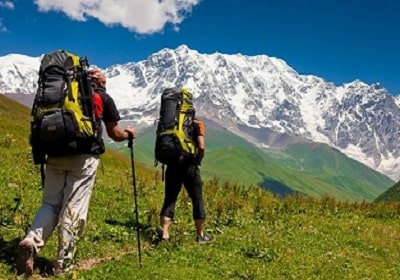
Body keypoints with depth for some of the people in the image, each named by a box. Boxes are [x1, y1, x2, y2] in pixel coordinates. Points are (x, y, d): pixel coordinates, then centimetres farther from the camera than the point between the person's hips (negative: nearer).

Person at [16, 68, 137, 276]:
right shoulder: (104, 98, 11)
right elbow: (114, 134, 15)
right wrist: (129, 134, 34)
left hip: (56, 154, 4)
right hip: (84, 157, -3)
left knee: (50, 203, 11)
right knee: (73, 209, 0)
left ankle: (31, 242, -14)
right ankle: (63, 264, 3)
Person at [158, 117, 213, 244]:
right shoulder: (197, 124, -1)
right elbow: (201, 146, -13)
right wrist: (198, 160, 2)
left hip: (172, 166, 3)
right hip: (189, 166, -3)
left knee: (169, 199, 10)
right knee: (197, 200, 9)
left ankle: (164, 233, 5)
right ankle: (200, 235, 15)